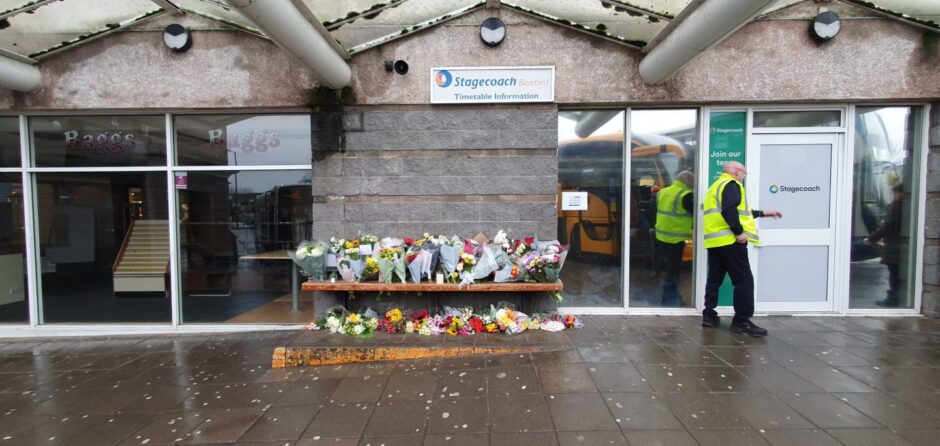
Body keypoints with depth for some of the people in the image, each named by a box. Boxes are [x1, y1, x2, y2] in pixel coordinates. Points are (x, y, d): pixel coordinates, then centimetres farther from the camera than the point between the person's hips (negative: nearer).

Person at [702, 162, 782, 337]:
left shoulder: (716, 186, 25)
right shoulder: (731, 184, -5)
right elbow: (730, 211, -22)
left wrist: (764, 213, 33)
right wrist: (739, 232, -18)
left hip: (714, 240, 10)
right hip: (729, 240, -9)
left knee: (714, 279, 12)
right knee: (744, 280, -4)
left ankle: (709, 315, 13)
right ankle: (741, 321, -2)